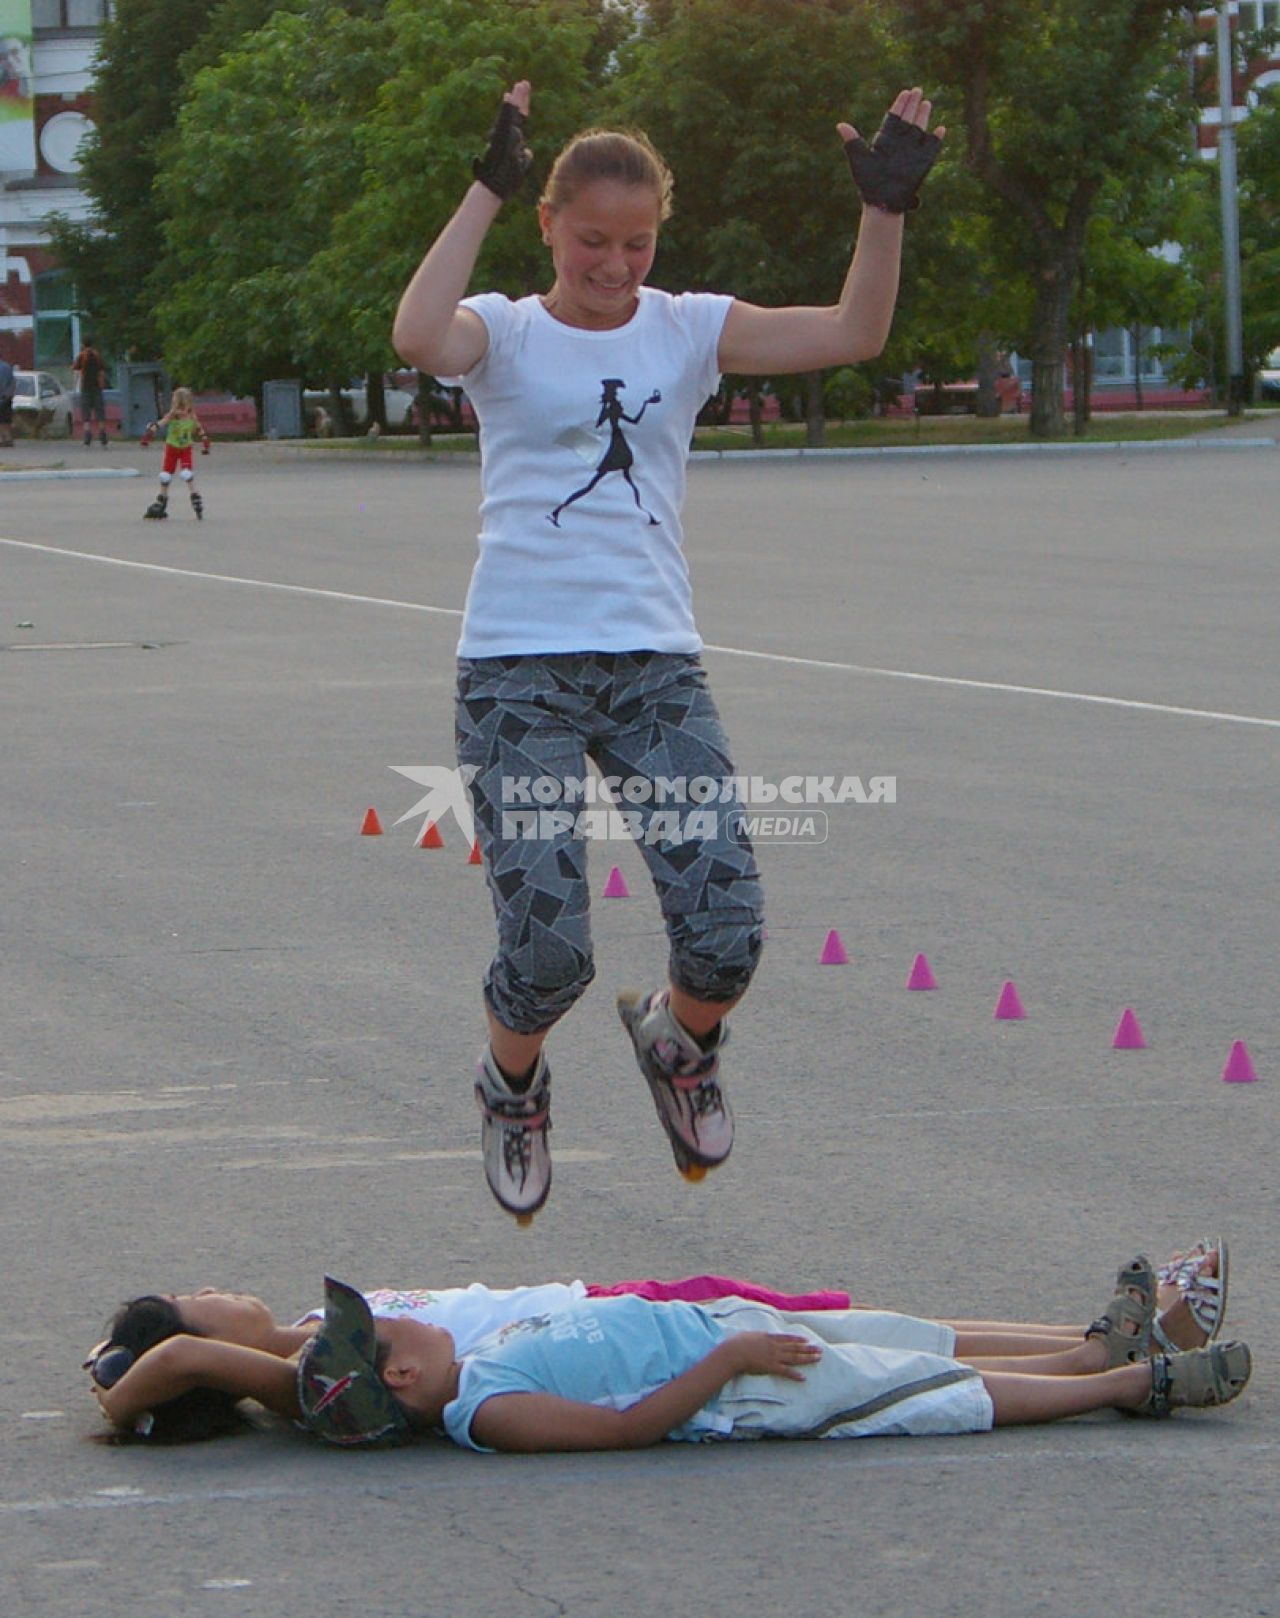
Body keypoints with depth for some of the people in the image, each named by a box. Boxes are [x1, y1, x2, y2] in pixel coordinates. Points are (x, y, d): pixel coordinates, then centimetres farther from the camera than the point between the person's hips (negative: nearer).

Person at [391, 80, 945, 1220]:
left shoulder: (686, 331, 10)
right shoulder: (505, 335, 1)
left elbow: (853, 334, -2)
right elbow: (418, 337, -23)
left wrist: (887, 211, -14)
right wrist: (488, 191, -25)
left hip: (657, 667, 3)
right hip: (519, 674, -3)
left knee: (726, 936, -11)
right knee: (548, 953, -12)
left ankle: (679, 1041, 26)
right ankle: (513, 1085, 24)